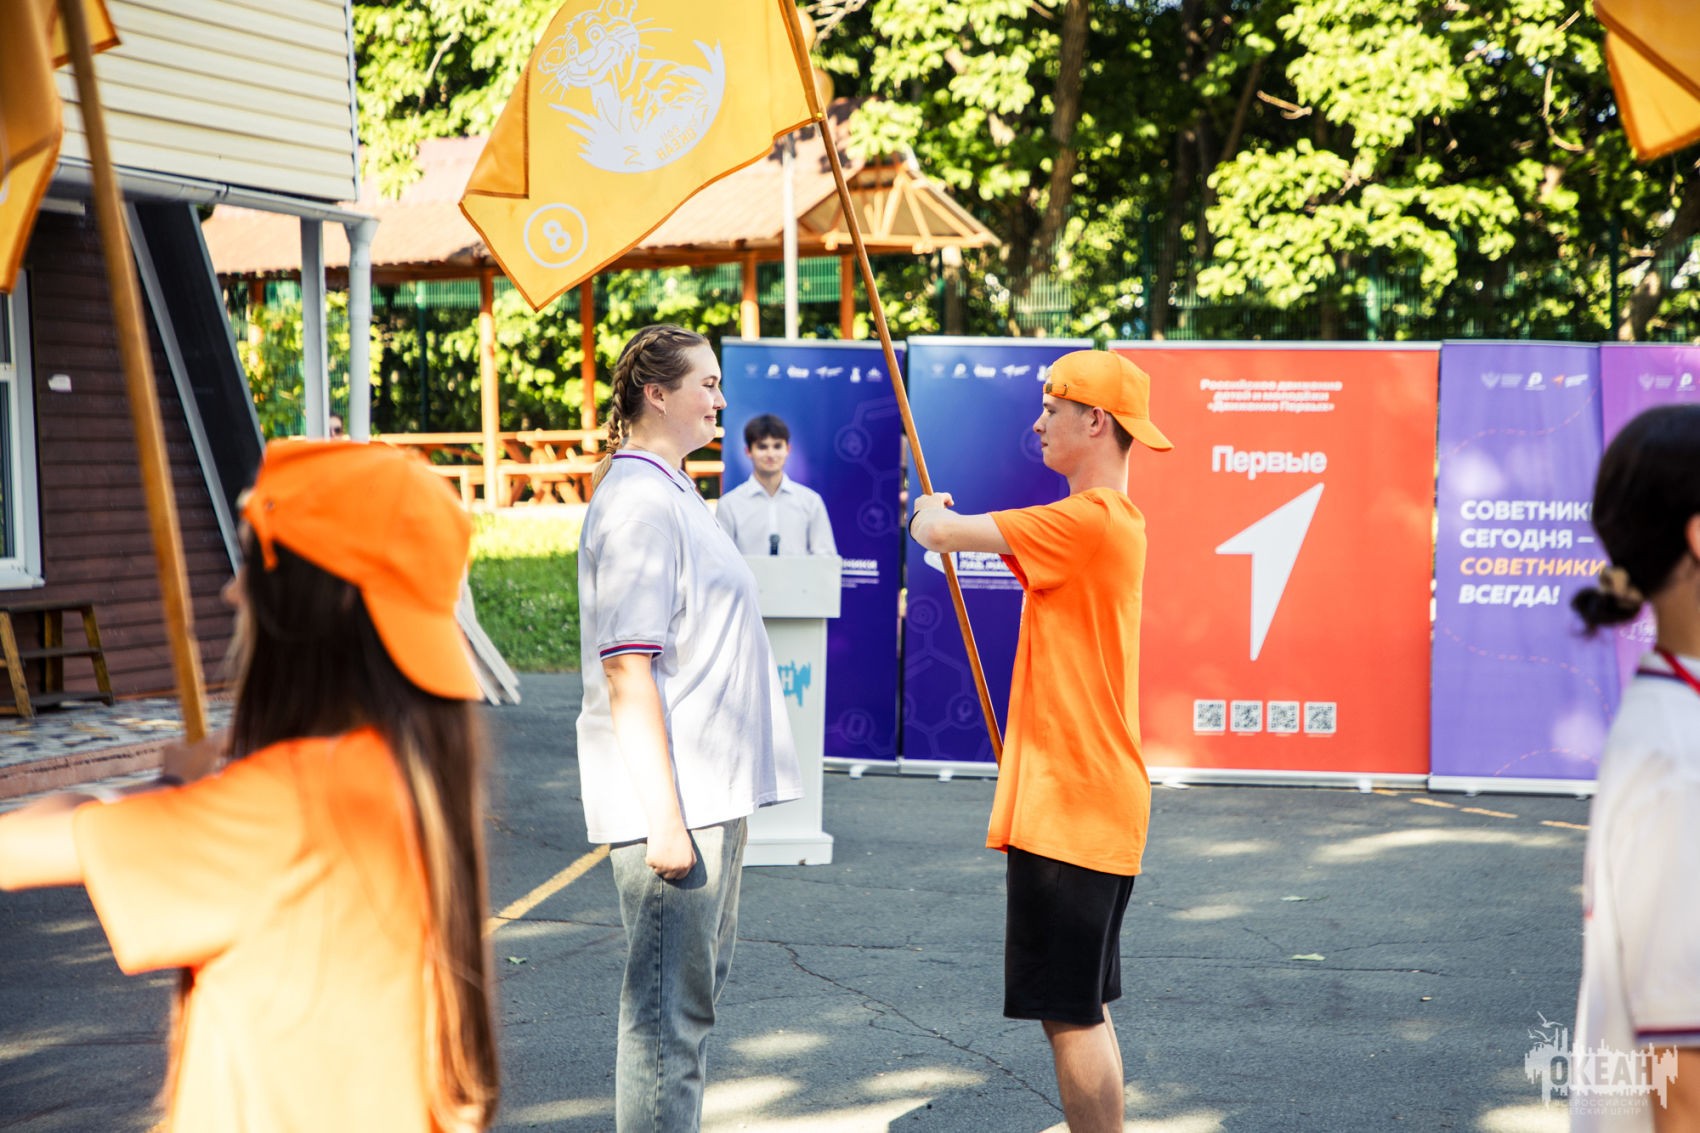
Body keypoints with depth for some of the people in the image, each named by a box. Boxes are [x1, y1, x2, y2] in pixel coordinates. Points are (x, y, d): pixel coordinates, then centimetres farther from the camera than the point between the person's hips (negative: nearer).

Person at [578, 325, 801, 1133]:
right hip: (671, 792, -11)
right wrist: (664, 817, -23)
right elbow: (626, 671, -21)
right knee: (669, 1004, -5)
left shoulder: (672, 492, 16)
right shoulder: (637, 503, -16)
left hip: (711, 786, 11)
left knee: (702, 977, 19)